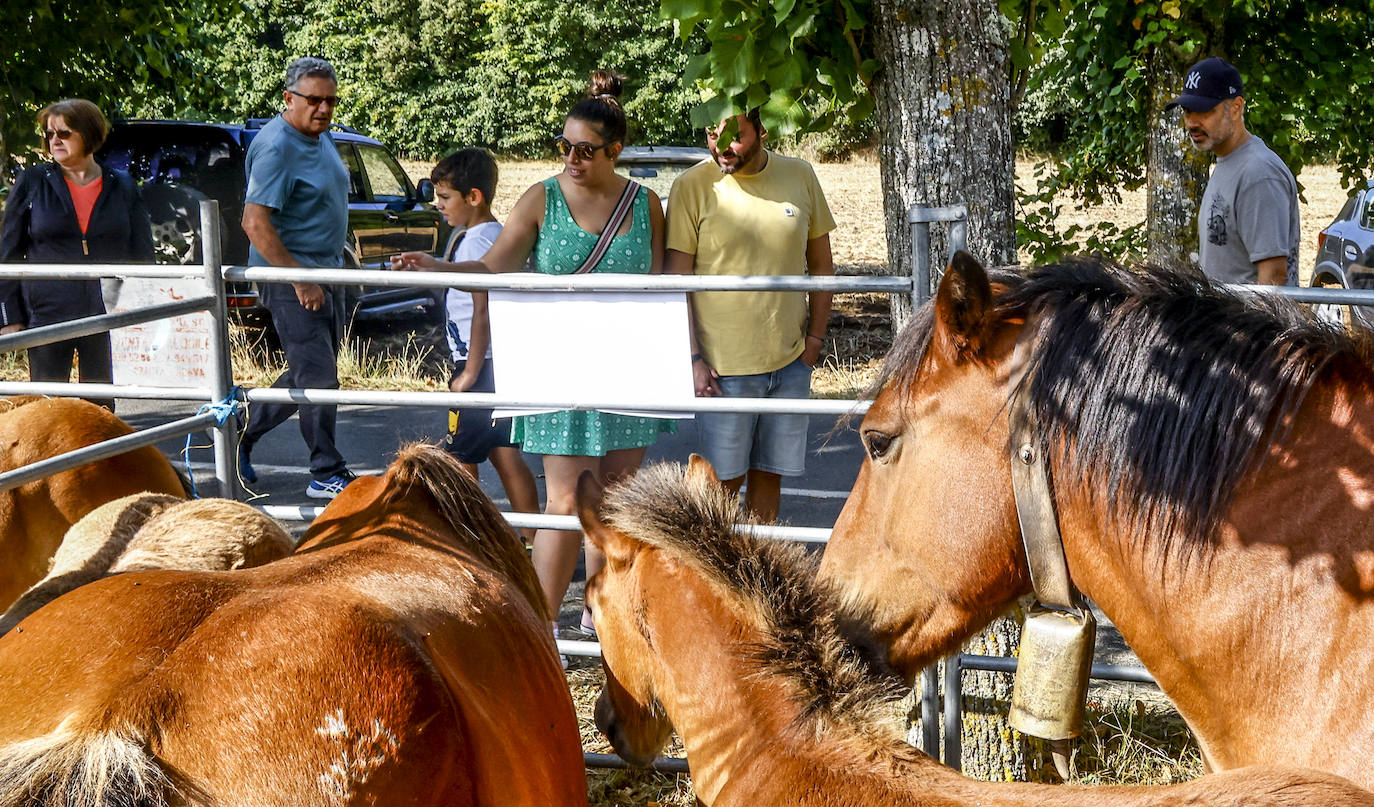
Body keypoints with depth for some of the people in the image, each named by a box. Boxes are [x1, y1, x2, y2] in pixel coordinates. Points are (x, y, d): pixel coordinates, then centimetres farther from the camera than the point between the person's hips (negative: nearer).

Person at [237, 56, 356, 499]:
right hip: (290, 277, -10)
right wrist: (300, 280, -25)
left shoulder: (322, 138, 12)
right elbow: (256, 223, -25)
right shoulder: (276, 147, -18)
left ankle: (243, 437, 29)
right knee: (318, 377, -7)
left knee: (308, 374, 15)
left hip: (326, 271, 10)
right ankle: (327, 474, 3)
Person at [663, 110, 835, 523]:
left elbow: (821, 263, 12)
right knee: (725, 482, 0)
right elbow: (675, 281, -6)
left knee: (769, 476, 11)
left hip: (790, 363, 3)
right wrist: (692, 359, -12)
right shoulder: (693, 186, -7)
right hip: (723, 365, -3)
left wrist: (815, 338, 6)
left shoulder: (799, 176, 3)